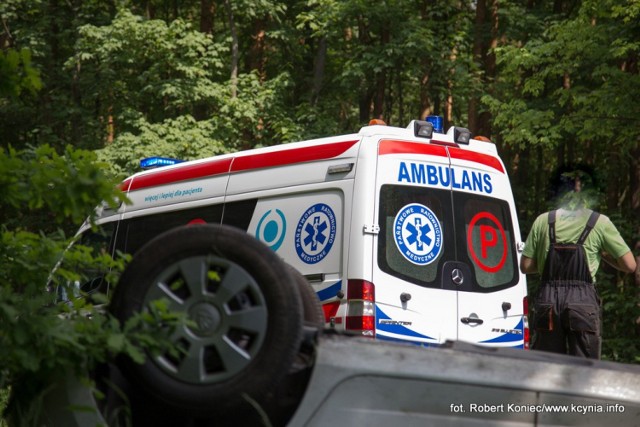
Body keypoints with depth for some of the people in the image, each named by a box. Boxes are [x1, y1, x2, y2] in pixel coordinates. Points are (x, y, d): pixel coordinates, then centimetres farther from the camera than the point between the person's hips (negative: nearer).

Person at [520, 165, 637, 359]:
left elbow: (525, 266, 8)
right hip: (583, 302, -2)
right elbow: (630, 265, 2)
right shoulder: (600, 223, 2)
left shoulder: (543, 221, 8)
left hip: (548, 302, 2)